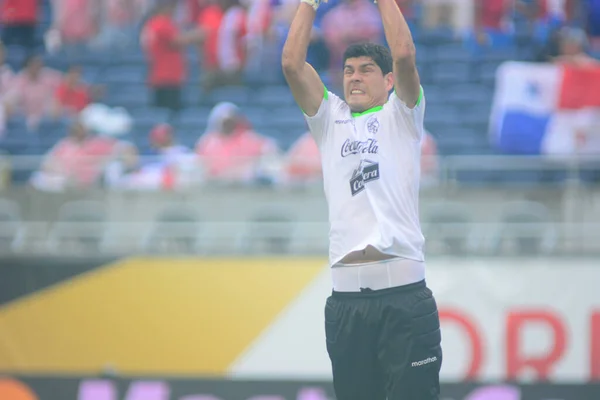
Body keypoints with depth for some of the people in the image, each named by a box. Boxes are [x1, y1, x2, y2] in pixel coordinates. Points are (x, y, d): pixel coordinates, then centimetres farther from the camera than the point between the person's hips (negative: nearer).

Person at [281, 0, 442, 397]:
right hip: (346, 295, 4)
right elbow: (292, 63, 6)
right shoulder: (330, 119, 17)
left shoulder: (401, 117, 9)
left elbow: (404, 55, -7)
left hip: (404, 292, -3)